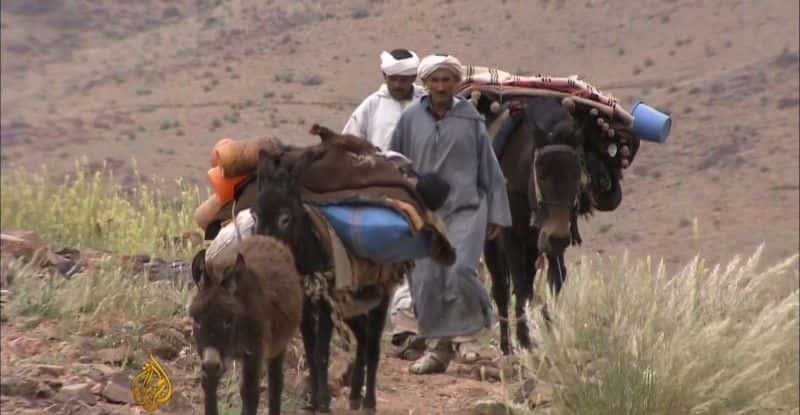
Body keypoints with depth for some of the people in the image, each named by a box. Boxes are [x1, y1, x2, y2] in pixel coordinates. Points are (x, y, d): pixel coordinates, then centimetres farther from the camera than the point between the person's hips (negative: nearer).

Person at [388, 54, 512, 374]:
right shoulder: (411, 119, 4)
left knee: (460, 269, -19)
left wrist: (496, 215, 7)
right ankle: (437, 347, 10)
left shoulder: (471, 120, 3)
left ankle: (468, 334, 2)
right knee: (426, 280, -2)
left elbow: (490, 170, 8)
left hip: (466, 207, -2)